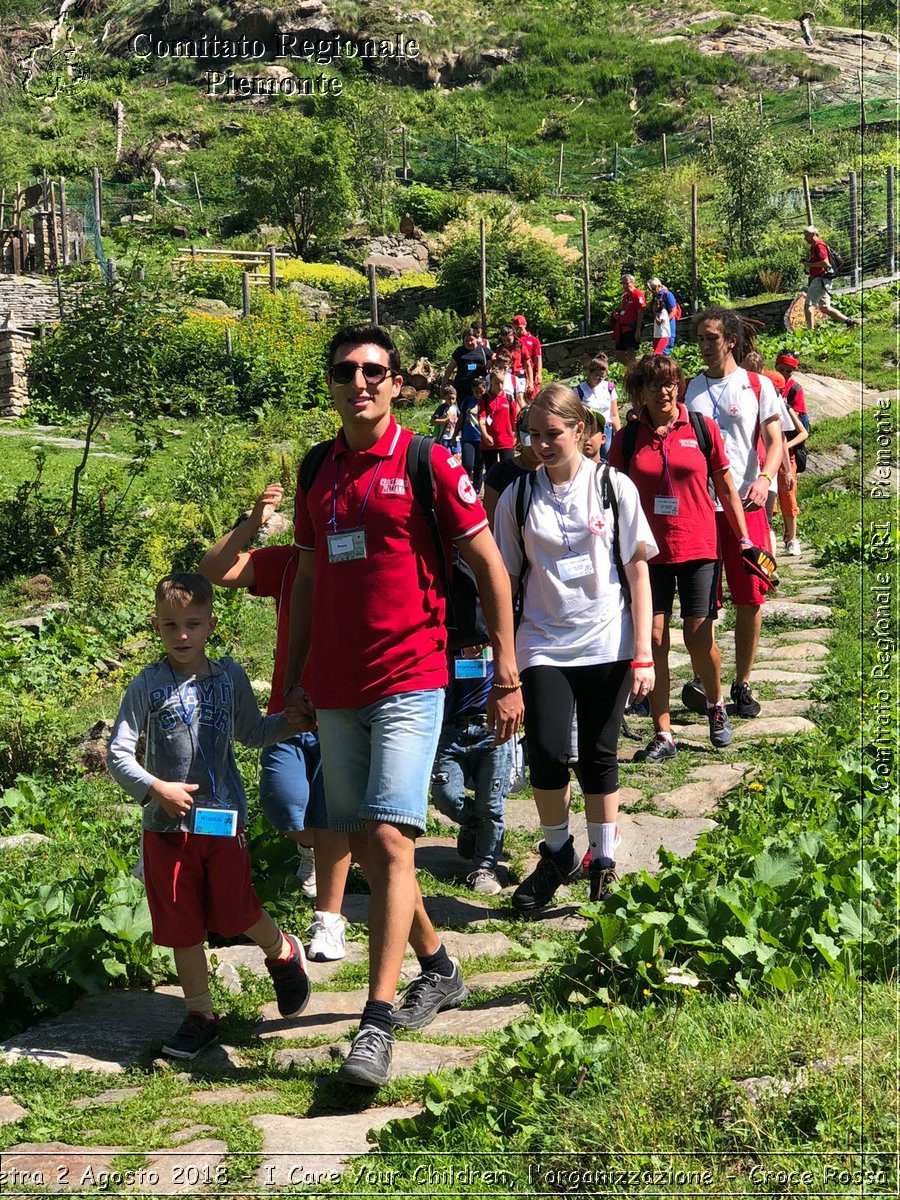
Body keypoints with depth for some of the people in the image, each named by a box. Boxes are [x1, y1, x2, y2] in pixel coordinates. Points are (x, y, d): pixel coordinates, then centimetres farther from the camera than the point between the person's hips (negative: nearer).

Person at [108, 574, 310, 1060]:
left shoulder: (229, 677, 2)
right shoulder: (147, 686, -5)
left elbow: (251, 732, 18)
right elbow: (119, 753, -5)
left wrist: (291, 721, 2)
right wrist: (157, 789, -18)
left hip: (223, 818, 0)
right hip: (167, 824, 0)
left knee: (235, 912, -2)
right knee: (182, 925, 7)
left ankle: (283, 953, 30)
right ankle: (199, 1014, 22)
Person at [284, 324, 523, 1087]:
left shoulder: (428, 464, -5)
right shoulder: (318, 472, 11)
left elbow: (490, 568, -2)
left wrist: (507, 676, -5)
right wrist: (295, 677, 16)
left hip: (409, 681, -6)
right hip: (334, 691, 6)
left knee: (389, 840, -15)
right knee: (364, 844, 12)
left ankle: (377, 1023, -13)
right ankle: (438, 969, 32)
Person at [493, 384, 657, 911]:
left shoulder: (614, 487, 1)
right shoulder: (519, 496, 4)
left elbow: (638, 572, 2)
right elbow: (506, 577, 8)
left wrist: (643, 654, -3)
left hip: (607, 645, 0)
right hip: (544, 645, 1)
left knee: (599, 756, 4)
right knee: (547, 752, -12)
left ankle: (604, 861, 20)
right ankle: (557, 854, 10)